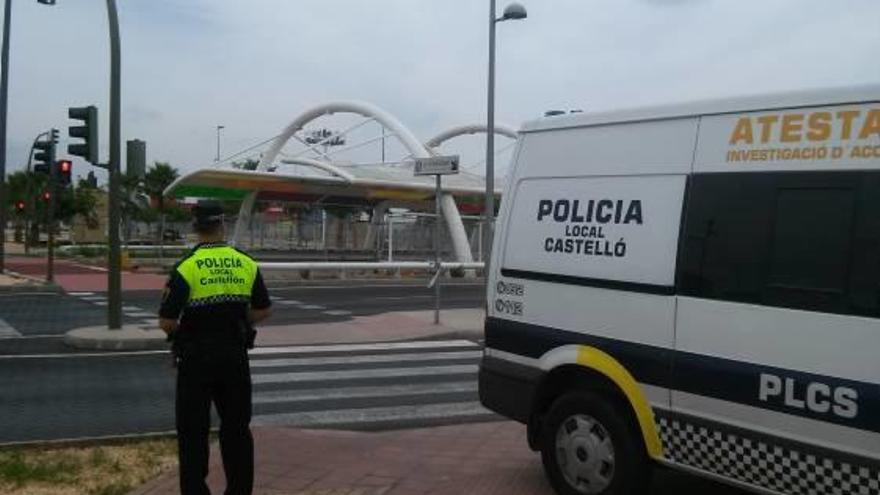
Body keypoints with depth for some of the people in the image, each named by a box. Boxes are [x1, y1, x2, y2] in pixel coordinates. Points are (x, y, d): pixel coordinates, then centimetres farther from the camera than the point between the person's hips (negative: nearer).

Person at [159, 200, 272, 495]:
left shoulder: (186, 267, -12)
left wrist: (181, 332, 8)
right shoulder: (246, 264, 0)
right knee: (236, 427, 14)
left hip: (197, 357, -3)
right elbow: (263, 310, 6)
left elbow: (166, 321, -12)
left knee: (193, 431, 8)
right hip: (235, 355, 4)